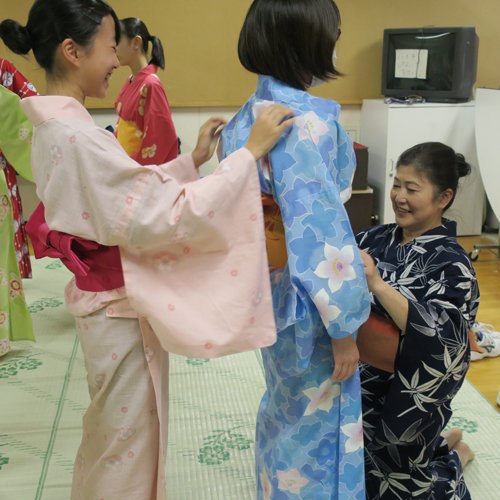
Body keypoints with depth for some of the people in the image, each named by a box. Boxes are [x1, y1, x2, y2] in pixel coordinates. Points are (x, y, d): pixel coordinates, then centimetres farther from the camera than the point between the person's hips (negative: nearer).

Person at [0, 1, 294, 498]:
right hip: (121, 311, -10)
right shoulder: (76, 134, -26)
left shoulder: (55, 126, 5)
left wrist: (192, 160, 6)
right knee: (126, 445, 11)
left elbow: (130, 193, 10)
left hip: (106, 300, 10)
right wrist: (249, 153, -24)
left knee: (115, 441, 27)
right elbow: (166, 215, -28)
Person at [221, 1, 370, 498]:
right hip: (307, 298, -9)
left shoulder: (247, 116, 3)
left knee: (284, 409, 27)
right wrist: (343, 326, -19)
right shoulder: (308, 118, -23)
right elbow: (318, 228, -26)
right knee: (316, 423, 10)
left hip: (266, 288, 9)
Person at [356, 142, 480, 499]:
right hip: (369, 378, 6)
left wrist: (376, 283, -39)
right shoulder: (377, 238, -5)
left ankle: (454, 456, 39)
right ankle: (438, 444, 43)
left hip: (415, 395, -6)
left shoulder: (452, 263, -21)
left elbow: (439, 338, -32)